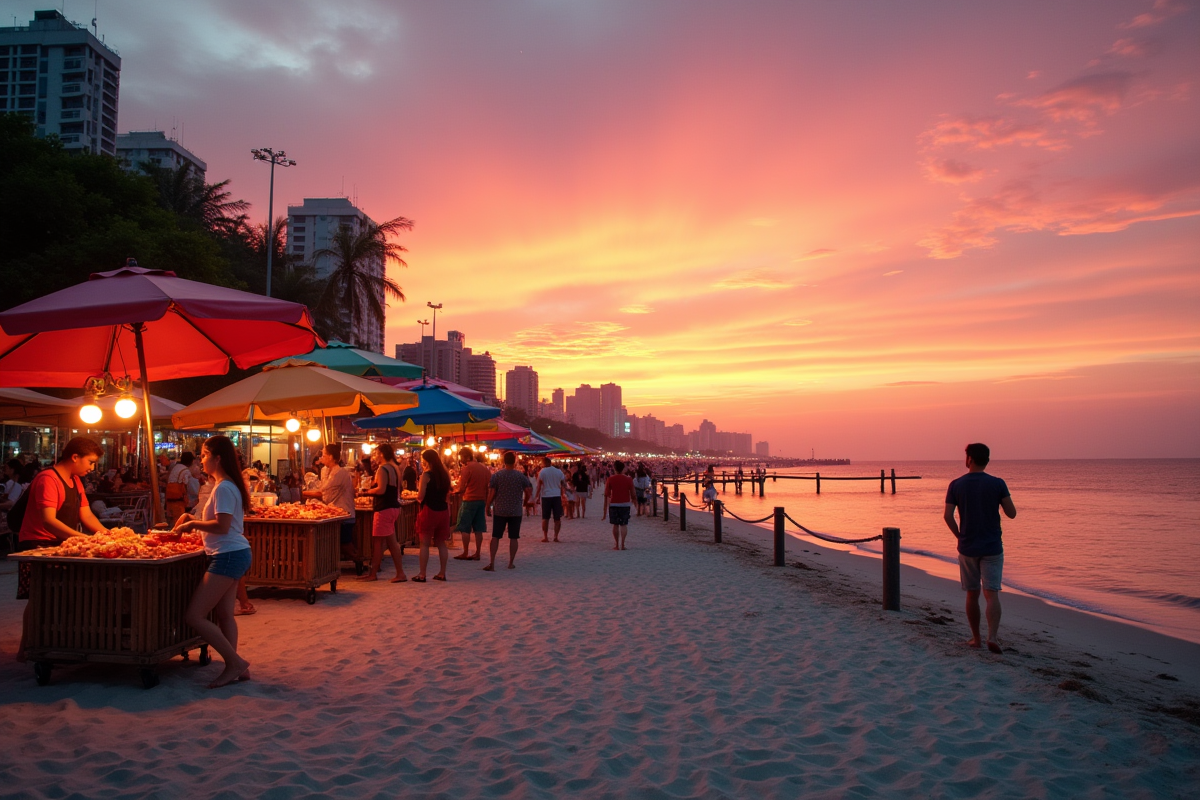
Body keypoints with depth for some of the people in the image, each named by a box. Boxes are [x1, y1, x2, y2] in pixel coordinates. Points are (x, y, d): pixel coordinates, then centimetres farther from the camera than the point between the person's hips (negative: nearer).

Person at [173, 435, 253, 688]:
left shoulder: (223, 488, -15)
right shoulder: (229, 485, 17)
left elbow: (222, 526, -22)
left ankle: (235, 662, -5)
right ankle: (235, 667, 15)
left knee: (194, 616, -8)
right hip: (235, 554, 11)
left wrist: (193, 524, -9)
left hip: (228, 555, -11)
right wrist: (195, 520, 12)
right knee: (224, 613, 12)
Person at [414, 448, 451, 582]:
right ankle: (442, 573, 14)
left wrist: (418, 490, 7)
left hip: (429, 511, -6)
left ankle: (422, 575, 1)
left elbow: (420, 496, -12)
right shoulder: (445, 474, 9)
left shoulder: (426, 475, -11)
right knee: (441, 543, 12)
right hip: (443, 511, 6)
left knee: (425, 543, 0)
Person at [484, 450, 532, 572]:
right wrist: (524, 502, 14)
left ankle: (492, 563, -3)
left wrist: (488, 507, 5)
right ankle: (511, 563, 13)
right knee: (514, 537, 9)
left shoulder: (496, 475, -6)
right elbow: (529, 492, -4)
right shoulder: (521, 475, -4)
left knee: (495, 537, 3)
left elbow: (491, 493, -7)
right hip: (516, 511, 0)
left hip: (499, 511, 0)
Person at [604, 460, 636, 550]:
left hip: (614, 504, 0)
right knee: (624, 524, 6)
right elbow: (633, 493, 0)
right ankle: (622, 544, -2)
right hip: (625, 504, 0)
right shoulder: (628, 479, -3)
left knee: (615, 525, 7)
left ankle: (616, 545, 7)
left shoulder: (610, 479, -4)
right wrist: (632, 500, 21)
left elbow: (606, 494, -3)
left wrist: (605, 506, 6)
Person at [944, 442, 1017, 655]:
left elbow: (948, 516, -8)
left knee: (972, 594, 12)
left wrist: (959, 536, 6)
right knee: (991, 593, -2)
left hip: (967, 548, 1)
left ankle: (976, 638, 19)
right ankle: (992, 636, -18)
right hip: (992, 548, -1)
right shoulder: (997, 484, -5)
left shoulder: (956, 485, -3)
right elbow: (1012, 513, -3)